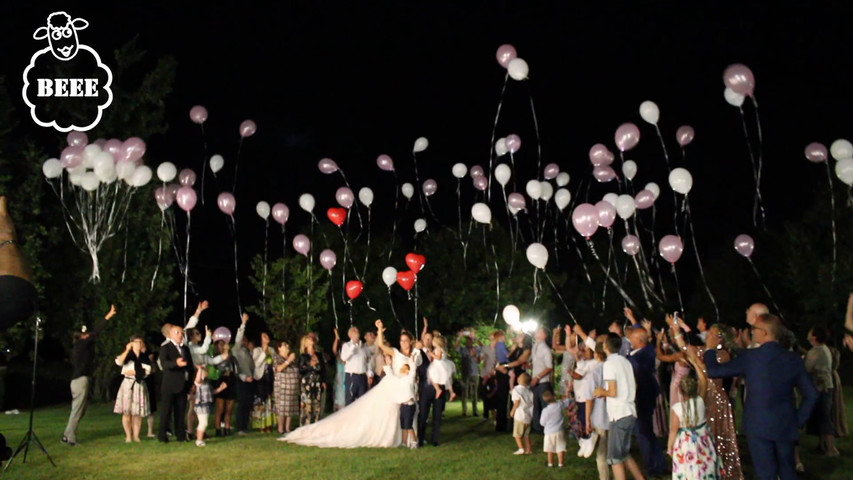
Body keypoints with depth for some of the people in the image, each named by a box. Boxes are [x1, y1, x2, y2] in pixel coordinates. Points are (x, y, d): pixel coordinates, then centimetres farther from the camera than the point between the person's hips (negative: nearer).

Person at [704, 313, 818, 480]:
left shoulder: (750, 357, -12)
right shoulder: (793, 358, 1)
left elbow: (713, 371, -8)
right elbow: (811, 394, 3)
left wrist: (711, 349, 8)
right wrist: (799, 420, 11)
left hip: (759, 426, -4)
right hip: (786, 426, 4)